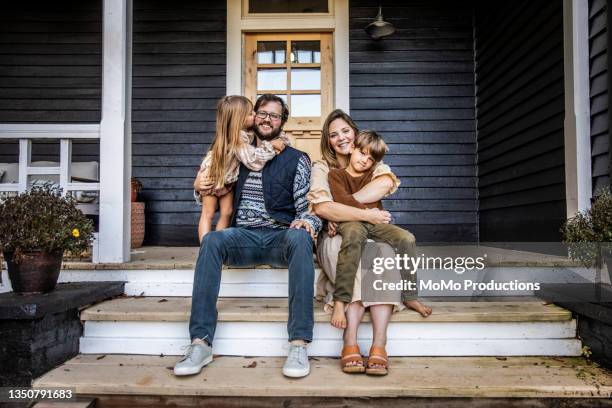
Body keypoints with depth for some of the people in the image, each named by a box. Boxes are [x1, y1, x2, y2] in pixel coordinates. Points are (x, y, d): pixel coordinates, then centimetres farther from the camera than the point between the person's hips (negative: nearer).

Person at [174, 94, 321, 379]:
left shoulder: (297, 160, 12)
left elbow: (307, 206, 3)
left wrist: (307, 222, -20)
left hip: (281, 236, -2)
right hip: (243, 236, 2)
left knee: (299, 239, -36)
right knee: (211, 240, -31)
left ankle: (299, 345, -38)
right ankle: (201, 343, -33)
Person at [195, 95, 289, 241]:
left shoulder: (244, 133, -11)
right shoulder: (238, 137, -35)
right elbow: (253, 160, -46)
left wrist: (281, 141, -25)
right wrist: (270, 145, -38)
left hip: (227, 179, 7)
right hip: (211, 177, -7)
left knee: (227, 213, 6)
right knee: (208, 213, 0)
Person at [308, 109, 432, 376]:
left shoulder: (372, 164, 17)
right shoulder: (321, 168, 9)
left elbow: (385, 183, -11)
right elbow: (321, 207, -13)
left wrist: (340, 210, -15)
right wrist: (367, 216, -20)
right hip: (337, 240, -1)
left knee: (383, 250, -34)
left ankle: (379, 345, -39)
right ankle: (350, 342, -39)